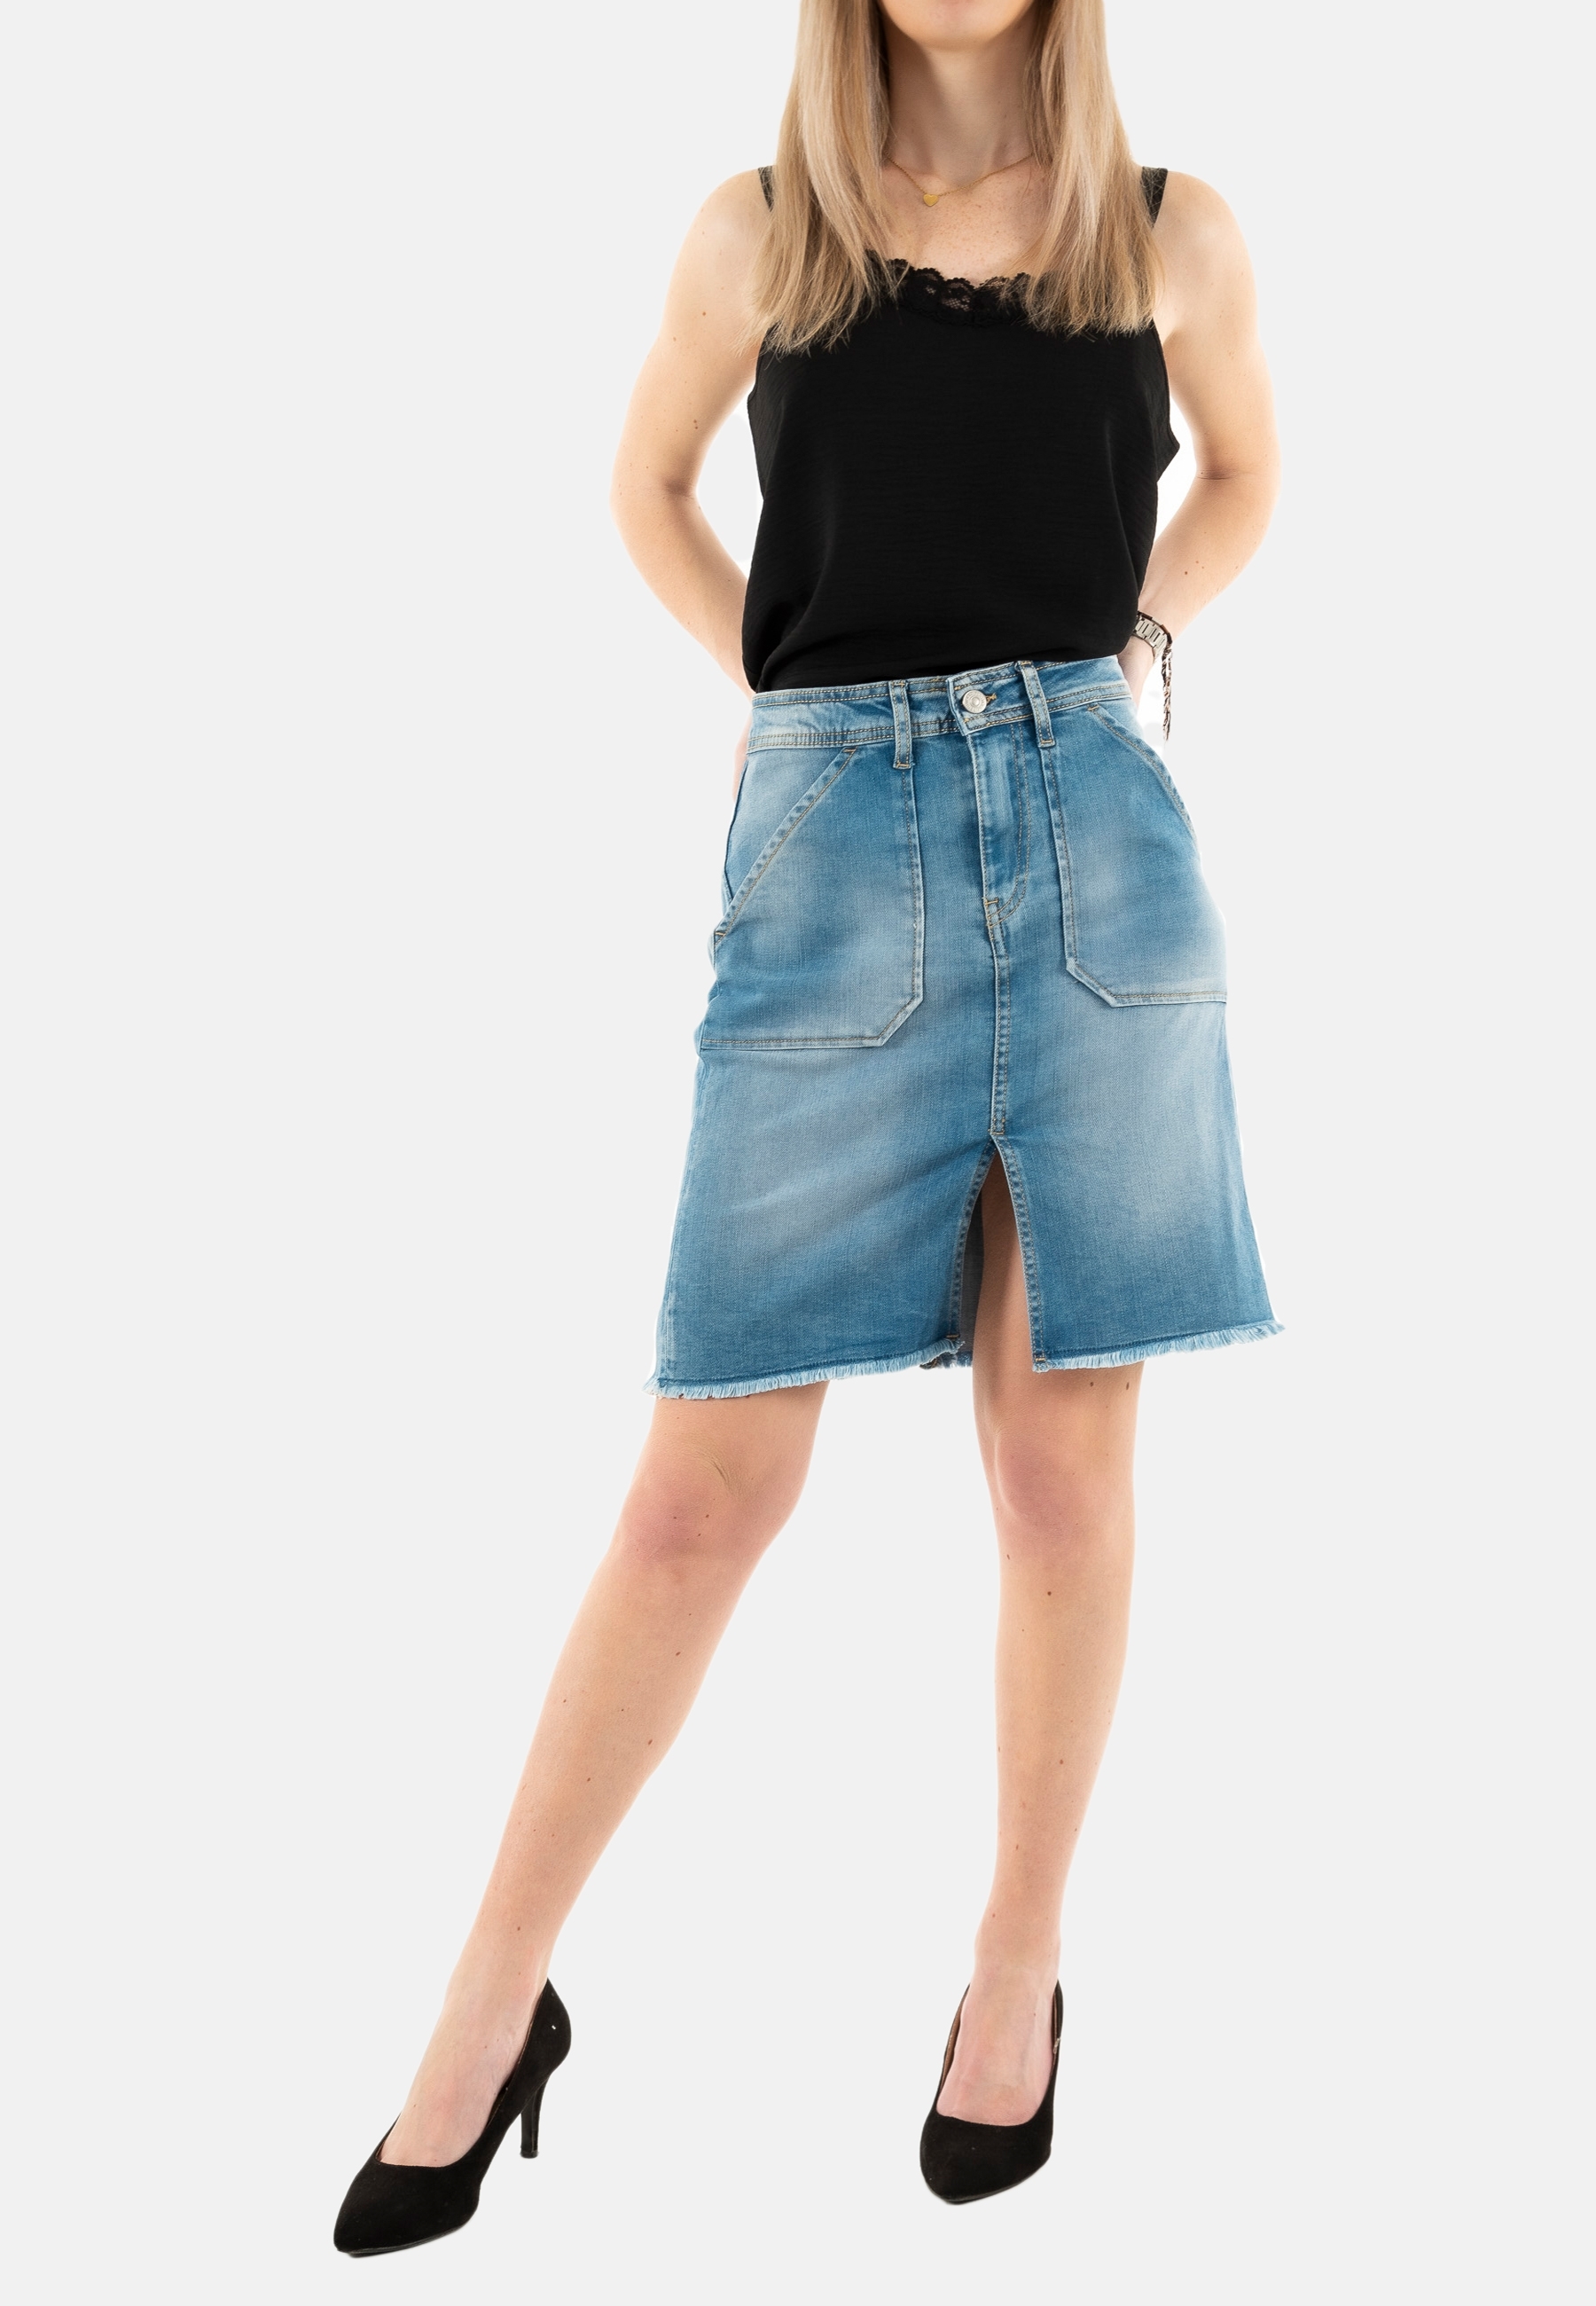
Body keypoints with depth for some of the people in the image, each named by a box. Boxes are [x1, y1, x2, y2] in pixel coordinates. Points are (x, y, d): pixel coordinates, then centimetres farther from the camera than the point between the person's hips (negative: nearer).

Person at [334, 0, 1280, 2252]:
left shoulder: (1171, 233, 10)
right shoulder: (762, 232, 9)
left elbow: (1243, 476, 27)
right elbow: (650, 488, 23)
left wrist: (1113, 650, 12)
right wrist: (790, 692, 11)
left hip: (1098, 835, 1)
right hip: (837, 838, -1)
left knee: (1062, 1459, 4)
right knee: (707, 1484, -2)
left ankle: (1020, 1967, 22)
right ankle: (498, 2002, 12)